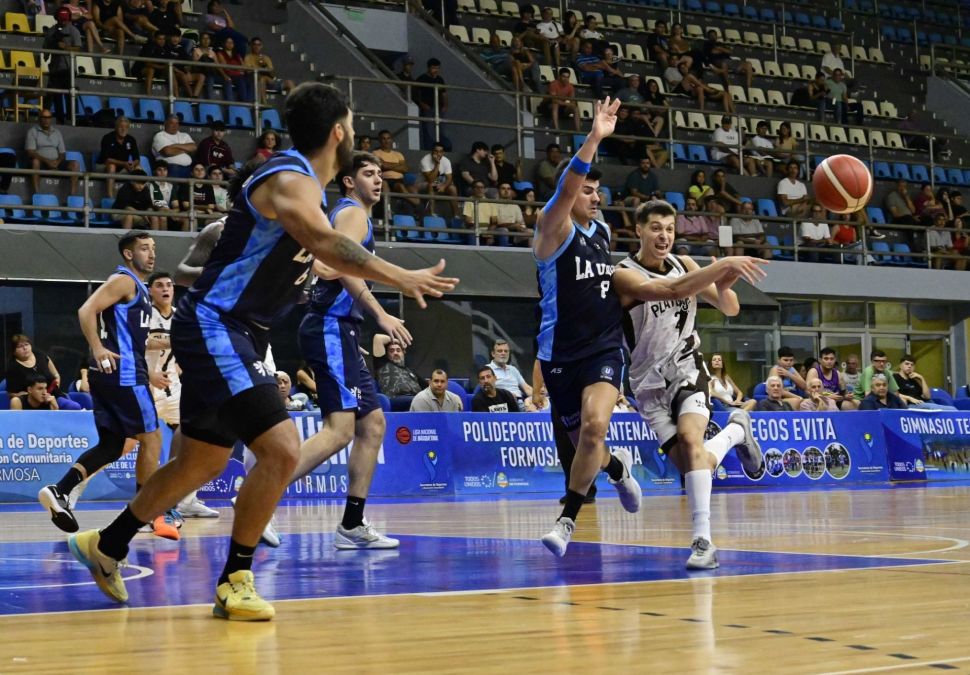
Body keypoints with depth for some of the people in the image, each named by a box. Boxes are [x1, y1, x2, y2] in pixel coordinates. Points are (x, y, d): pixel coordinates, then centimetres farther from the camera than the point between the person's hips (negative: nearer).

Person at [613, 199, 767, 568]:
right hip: (649, 382, -1)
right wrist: (723, 265, -40)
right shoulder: (625, 275, -15)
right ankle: (737, 431, 28)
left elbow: (731, 309, 6)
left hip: (687, 368, 1)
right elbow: (673, 291, -33)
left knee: (689, 436, -27)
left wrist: (723, 285, -16)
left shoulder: (684, 264, 1)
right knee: (695, 465, -6)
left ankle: (703, 540, -28)